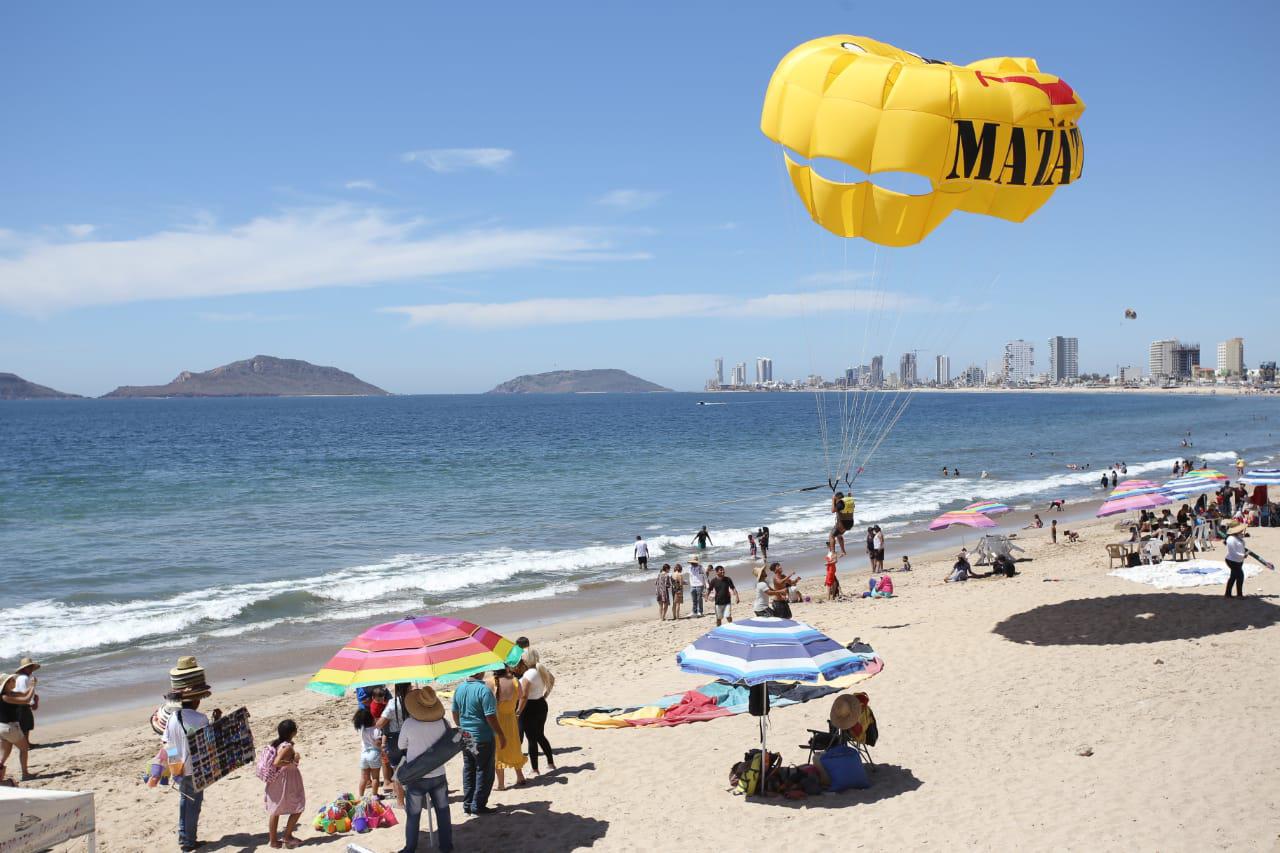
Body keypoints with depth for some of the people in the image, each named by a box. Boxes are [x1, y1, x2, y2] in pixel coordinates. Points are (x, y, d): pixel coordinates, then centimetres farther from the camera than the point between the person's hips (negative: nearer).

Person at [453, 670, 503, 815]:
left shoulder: (459, 689, 2)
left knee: (468, 770, 17)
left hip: (465, 738, 7)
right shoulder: (484, 690, -20)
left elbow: (455, 713, 11)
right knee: (484, 771, 5)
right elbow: (491, 717, -20)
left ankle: (467, 804, 22)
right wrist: (501, 735, -10)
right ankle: (478, 806, 8)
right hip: (483, 738, -7)